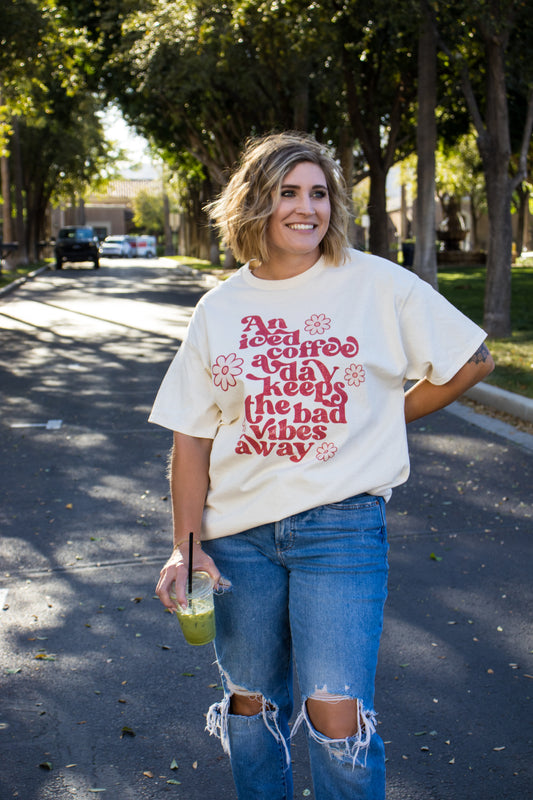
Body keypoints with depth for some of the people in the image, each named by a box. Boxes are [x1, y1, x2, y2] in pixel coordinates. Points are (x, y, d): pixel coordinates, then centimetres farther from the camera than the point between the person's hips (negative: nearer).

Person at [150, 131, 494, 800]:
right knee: (251, 704, 15)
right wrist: (185, 546, -2)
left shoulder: (377, 284, -2)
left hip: (341, 521, -3)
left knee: (334, 713, -10)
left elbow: (471, 359, 6)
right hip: (240, 529, 3)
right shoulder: (219, 308, 5)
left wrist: (389, 418, 5)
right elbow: (192, 436, 6)